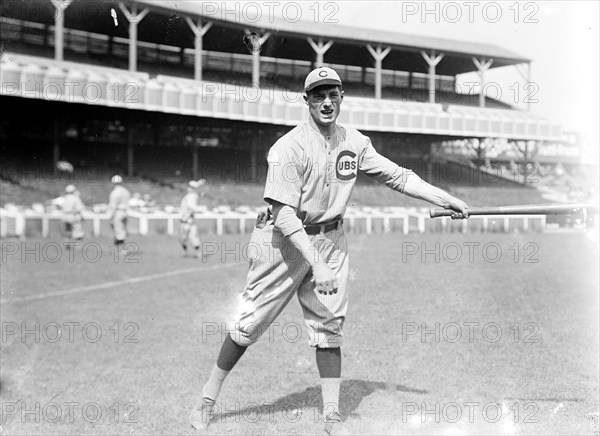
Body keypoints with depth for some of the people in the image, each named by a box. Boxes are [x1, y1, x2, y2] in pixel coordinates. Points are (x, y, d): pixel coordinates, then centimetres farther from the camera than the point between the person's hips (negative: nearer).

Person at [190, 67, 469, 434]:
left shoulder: (355, 143, 0)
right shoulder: (289, 148, -19)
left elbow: (398, 176, 4)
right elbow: (284, 215, -25)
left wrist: (448, 200, -3)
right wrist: (316, 264, -32)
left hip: (330, 239, 5)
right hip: (284, 239, -4)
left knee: (330, 324, 3)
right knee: (250, 322, 2)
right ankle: (208, 398, 19)